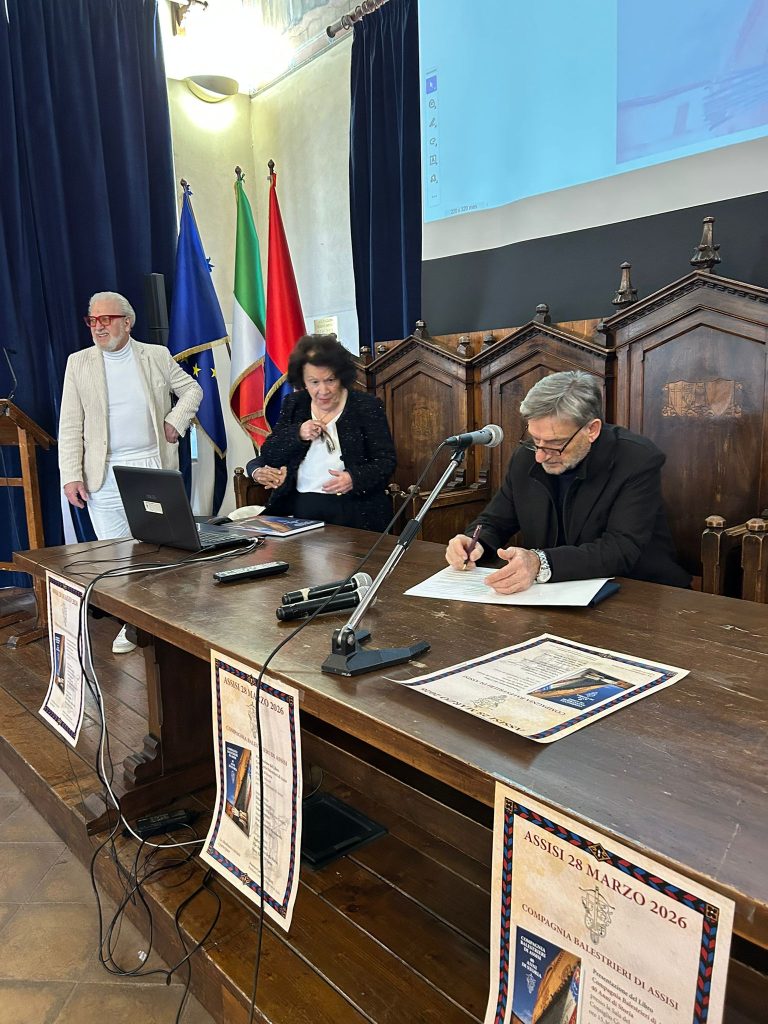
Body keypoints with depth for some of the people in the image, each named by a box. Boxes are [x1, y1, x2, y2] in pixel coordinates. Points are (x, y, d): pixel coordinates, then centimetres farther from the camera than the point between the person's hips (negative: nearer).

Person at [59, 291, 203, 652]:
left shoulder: (157, 355, 5)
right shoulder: (79, 363, 3)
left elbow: (192, 389, 15)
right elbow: (70, 426, 1)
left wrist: (176, 421, -2)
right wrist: (71, 475, -6)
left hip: (154, 467, 0)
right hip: (105, 474, 0)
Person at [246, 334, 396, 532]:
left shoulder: (367, 405, 4)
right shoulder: (294, 404, 14)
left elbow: (386, 461, 1)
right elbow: (268, 456, 12)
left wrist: (355, 478, -18)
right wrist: (297, 434, -7)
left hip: (352, 505, -3)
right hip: (296, 505, 3)